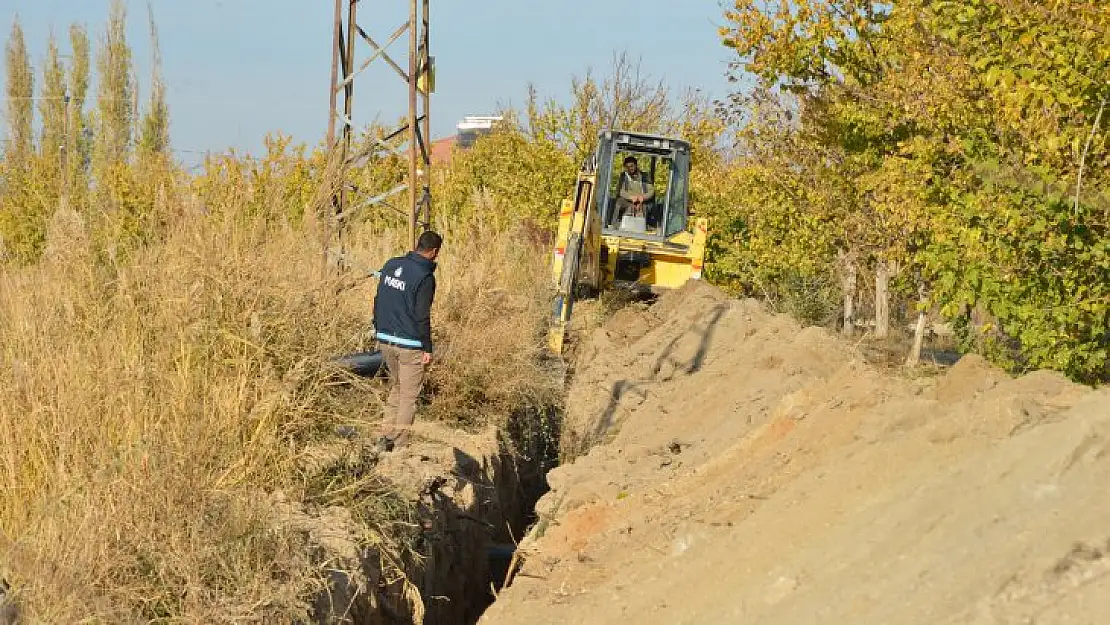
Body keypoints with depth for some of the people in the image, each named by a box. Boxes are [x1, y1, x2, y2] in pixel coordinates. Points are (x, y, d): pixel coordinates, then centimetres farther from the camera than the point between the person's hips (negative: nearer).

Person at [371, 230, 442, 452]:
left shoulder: (391, 265, 5)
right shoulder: (424, 277, -16)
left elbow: (378, 301, 12)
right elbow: (422, 316, -17)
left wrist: (378, 330, 21)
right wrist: (427, 349, -10)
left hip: (385, 341, 7)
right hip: (410, 345, -7)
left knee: (396, 389, 22)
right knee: (409, 396, 4)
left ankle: (386, 436, 17)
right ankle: (400, 446, 5)